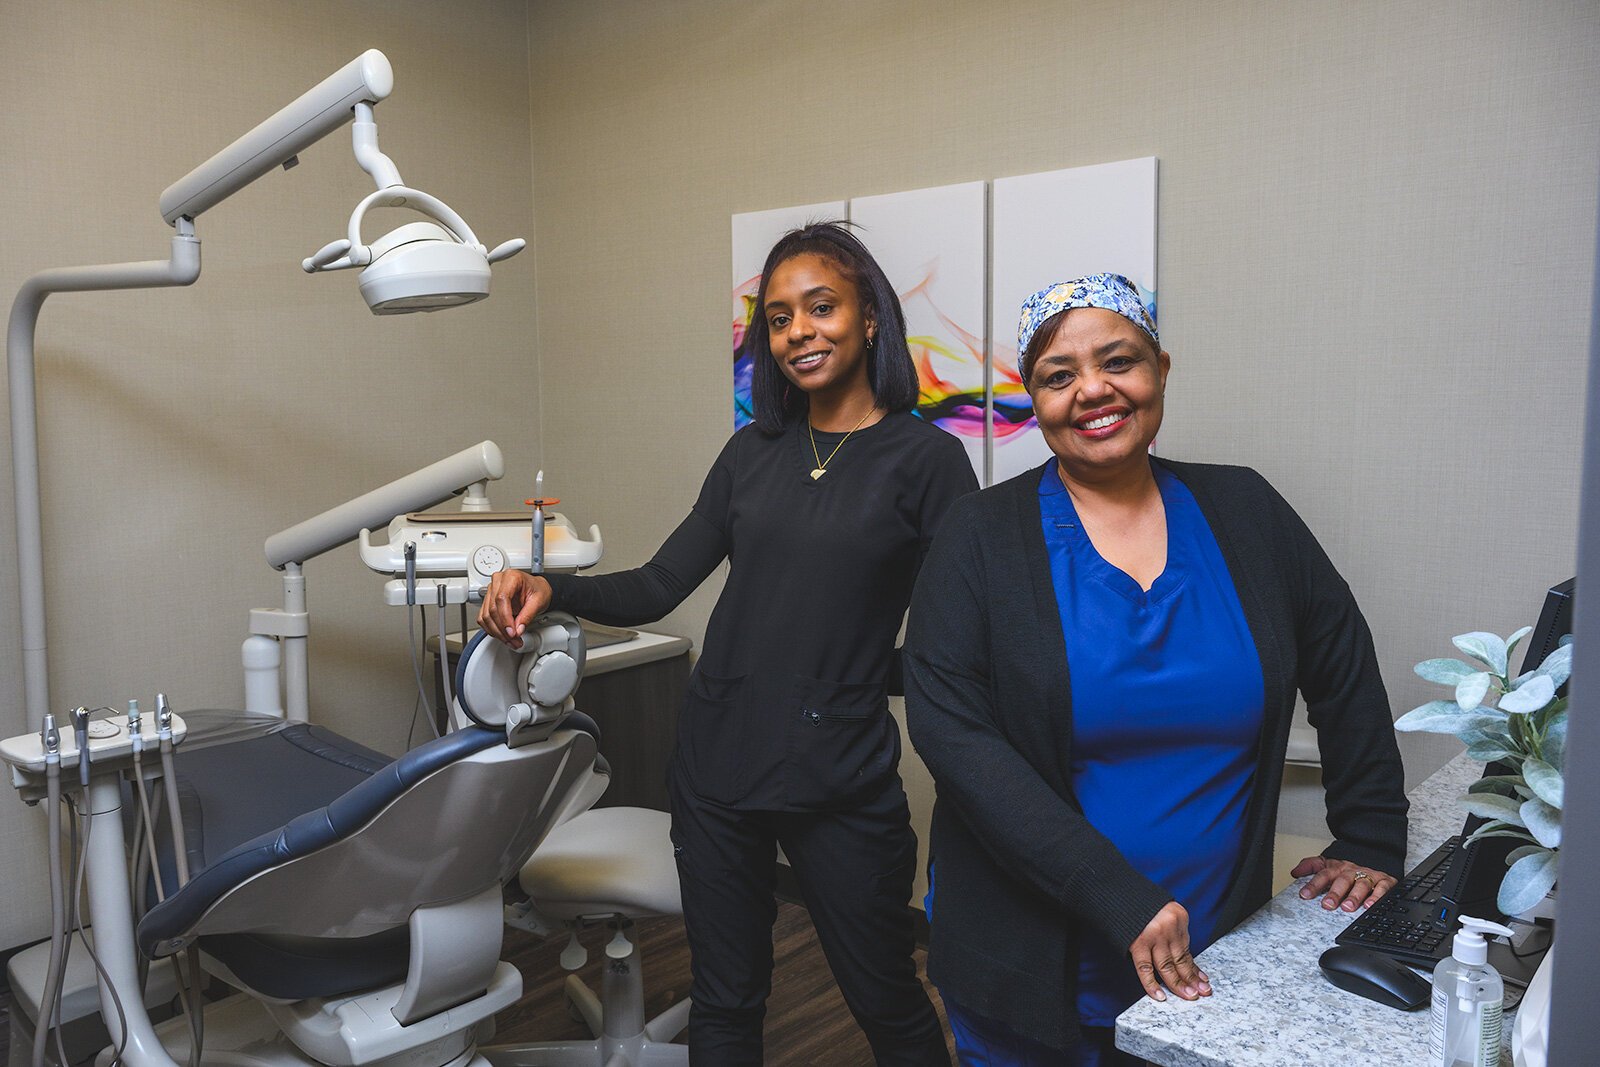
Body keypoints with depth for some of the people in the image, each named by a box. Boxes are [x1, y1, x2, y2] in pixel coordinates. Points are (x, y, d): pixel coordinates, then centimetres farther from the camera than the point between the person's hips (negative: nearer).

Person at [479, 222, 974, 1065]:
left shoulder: (924, 459, -7)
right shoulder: (753, 452, 6)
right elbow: (658, 587, 5)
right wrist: (550, 589, -8)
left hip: (841, 781, -4)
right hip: (715, 765, 4)